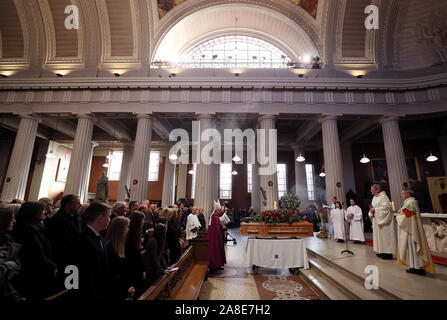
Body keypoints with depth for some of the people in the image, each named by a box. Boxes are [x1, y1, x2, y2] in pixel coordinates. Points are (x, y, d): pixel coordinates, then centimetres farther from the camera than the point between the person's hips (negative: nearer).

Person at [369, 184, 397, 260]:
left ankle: (388, 254, 5)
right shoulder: (374, 197, 13)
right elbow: (373, 207, 17)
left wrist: (375, 209, -17)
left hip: (383, 220, -9)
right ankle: (381, 252, 20)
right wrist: (371, 210, -4)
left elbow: (386, 207, -22)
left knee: (384, 236, -3)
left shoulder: (383, 196, -13)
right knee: (379, 236, 12)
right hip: (377, 220, 9)